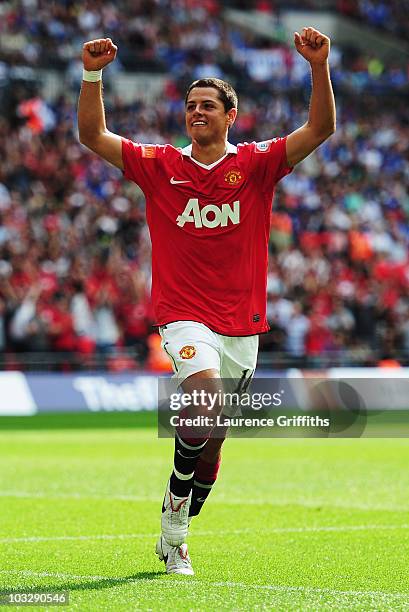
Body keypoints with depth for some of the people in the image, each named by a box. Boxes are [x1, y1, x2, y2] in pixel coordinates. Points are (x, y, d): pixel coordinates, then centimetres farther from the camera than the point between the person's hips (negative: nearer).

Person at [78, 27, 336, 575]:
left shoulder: (257, 164, 3)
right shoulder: (159, 166, 4)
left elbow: (321, 129, -7)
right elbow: (93, 135, 2)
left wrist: (319, 67, -21)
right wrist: (93, 74, -11)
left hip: (242, 324, 2)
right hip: (184, 317, -2)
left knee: (213, 441, 10)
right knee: (206, 397, -29)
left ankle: (174, 536, 28)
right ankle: (176, 504, -8)